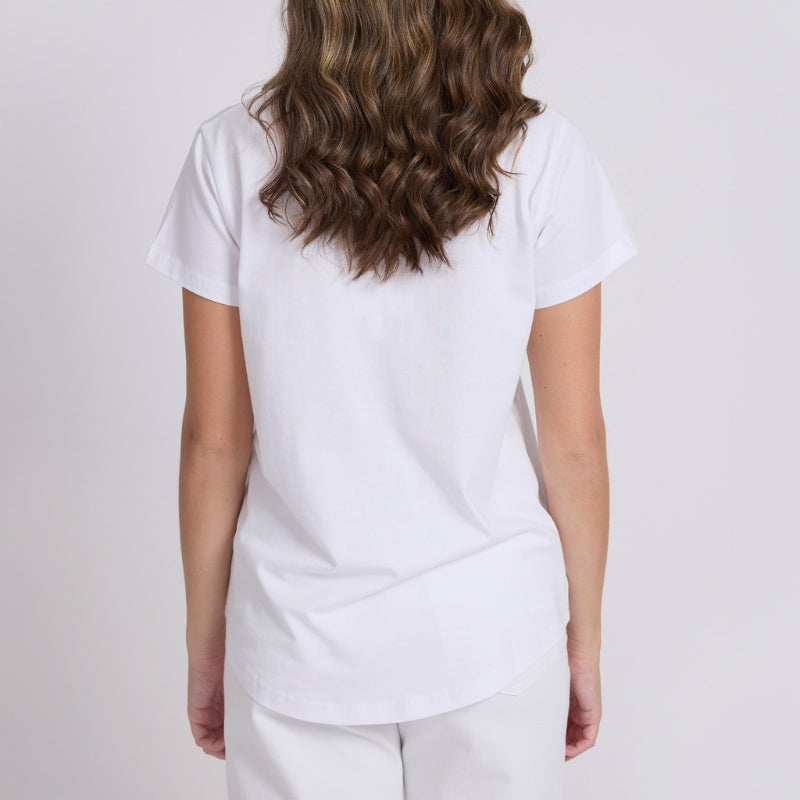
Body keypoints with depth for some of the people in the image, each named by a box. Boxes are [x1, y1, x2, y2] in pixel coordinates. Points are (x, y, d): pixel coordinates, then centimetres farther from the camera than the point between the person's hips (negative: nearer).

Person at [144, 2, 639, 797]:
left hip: (301, 641, 1)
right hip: (494, 631, 0)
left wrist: (206, 641, 7)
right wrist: (583, 637, 8)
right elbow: (575, 441, -7)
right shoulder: (542, 156, -12)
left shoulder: (233, 155, -11)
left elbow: (214, 440, -7)